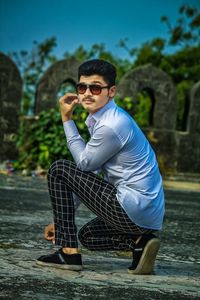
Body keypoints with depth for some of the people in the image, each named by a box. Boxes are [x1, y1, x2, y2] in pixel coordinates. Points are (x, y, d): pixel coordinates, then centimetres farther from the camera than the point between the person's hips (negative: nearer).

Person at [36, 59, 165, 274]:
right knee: (87, 236, 32)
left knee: (58, 169, -5)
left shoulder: (111, 126, -20)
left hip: (133, 210, -10)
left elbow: (84, 163, -6)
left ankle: (68, 252, -3)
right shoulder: (105, 118, 13)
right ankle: (138, 242, 7)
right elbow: (87, 176, 17)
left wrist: (67, 120, -1)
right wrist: (62, 219, 17)